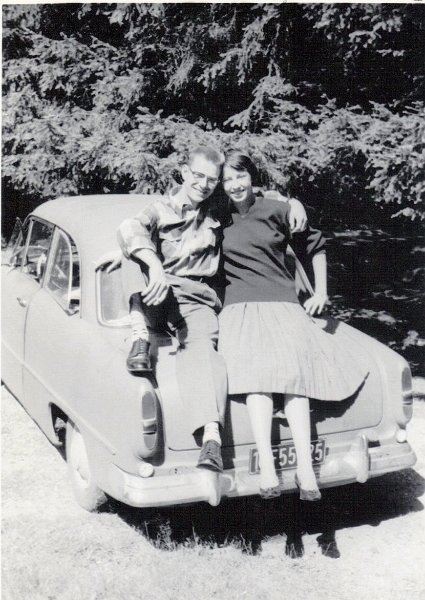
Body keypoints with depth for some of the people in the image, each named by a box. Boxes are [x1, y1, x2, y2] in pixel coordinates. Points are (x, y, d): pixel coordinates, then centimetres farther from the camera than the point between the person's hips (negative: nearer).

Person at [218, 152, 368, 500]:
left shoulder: (277, 211, 9)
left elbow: (315, 247, 21)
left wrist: (321, 292, 16)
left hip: (283, 304, 0)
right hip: (240, 309, 0)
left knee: (293, 373, -22)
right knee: (257, 374, -25)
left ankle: (305, 466, -28)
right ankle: (266, 465, -33)